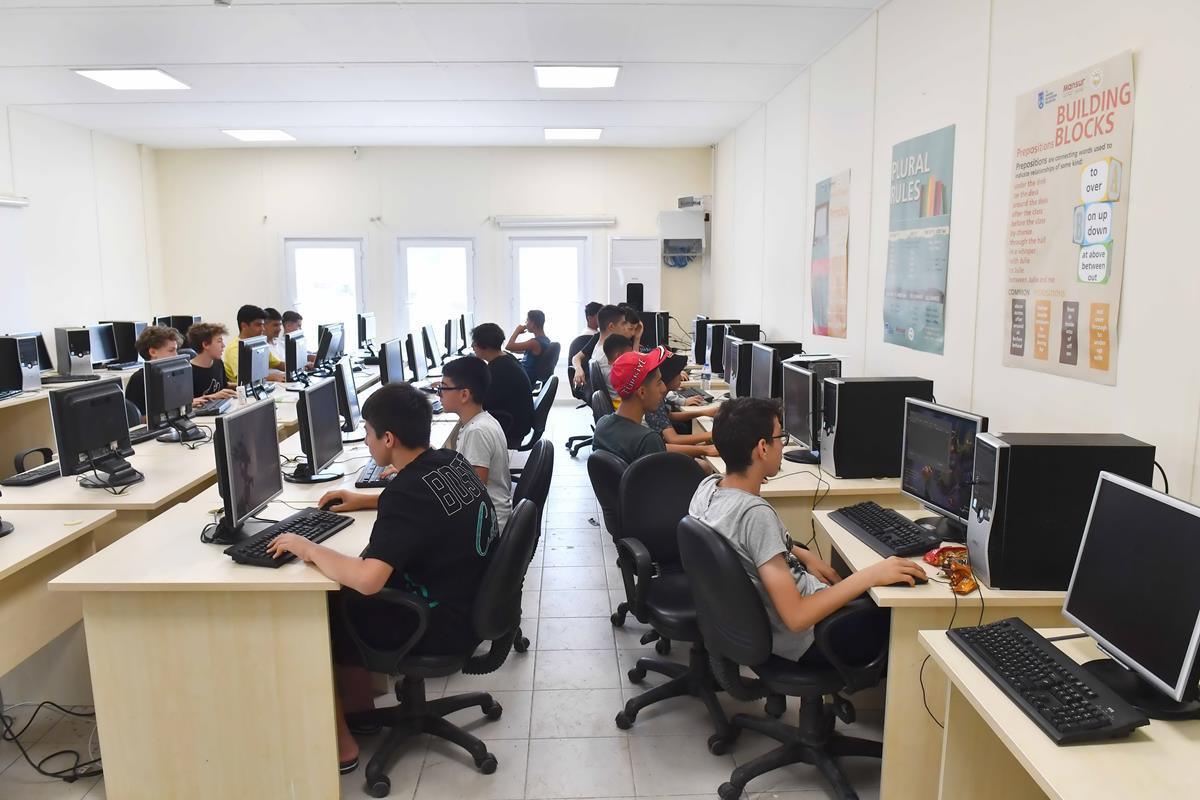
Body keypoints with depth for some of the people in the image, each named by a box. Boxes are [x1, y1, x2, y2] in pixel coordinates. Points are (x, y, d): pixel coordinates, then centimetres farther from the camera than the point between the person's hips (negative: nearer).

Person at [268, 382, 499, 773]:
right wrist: (365, 500, 19)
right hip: (470, 601, 8)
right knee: (344, 598, 21)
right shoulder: (450, 462, -1)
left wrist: (307, 548, -22)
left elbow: (367, 579, -37)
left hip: (445, 624, -8)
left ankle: (340, 742, 21)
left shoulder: (407, 492, -27)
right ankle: (361, 709, 31)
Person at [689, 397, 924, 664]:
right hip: (800, 639, -8)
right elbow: (796, 617, -33)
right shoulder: (755, 513, -34)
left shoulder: (708, 486, -8)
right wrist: (872, 575, -30)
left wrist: (803, 554, 5)